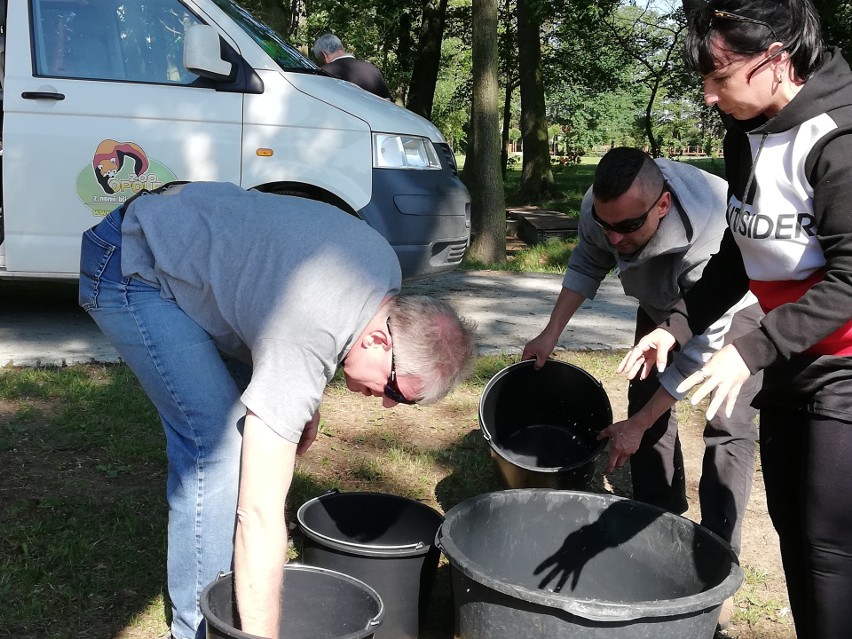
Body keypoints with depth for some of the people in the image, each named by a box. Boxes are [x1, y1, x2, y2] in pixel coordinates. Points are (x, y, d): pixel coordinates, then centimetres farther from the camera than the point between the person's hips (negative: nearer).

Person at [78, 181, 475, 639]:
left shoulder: (384, 268, -10)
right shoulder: (303, 346, -35)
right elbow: (259, 516, -34)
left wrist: (304, 403, 5)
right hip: (129, 270, -9)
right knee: (217, 443, -17)